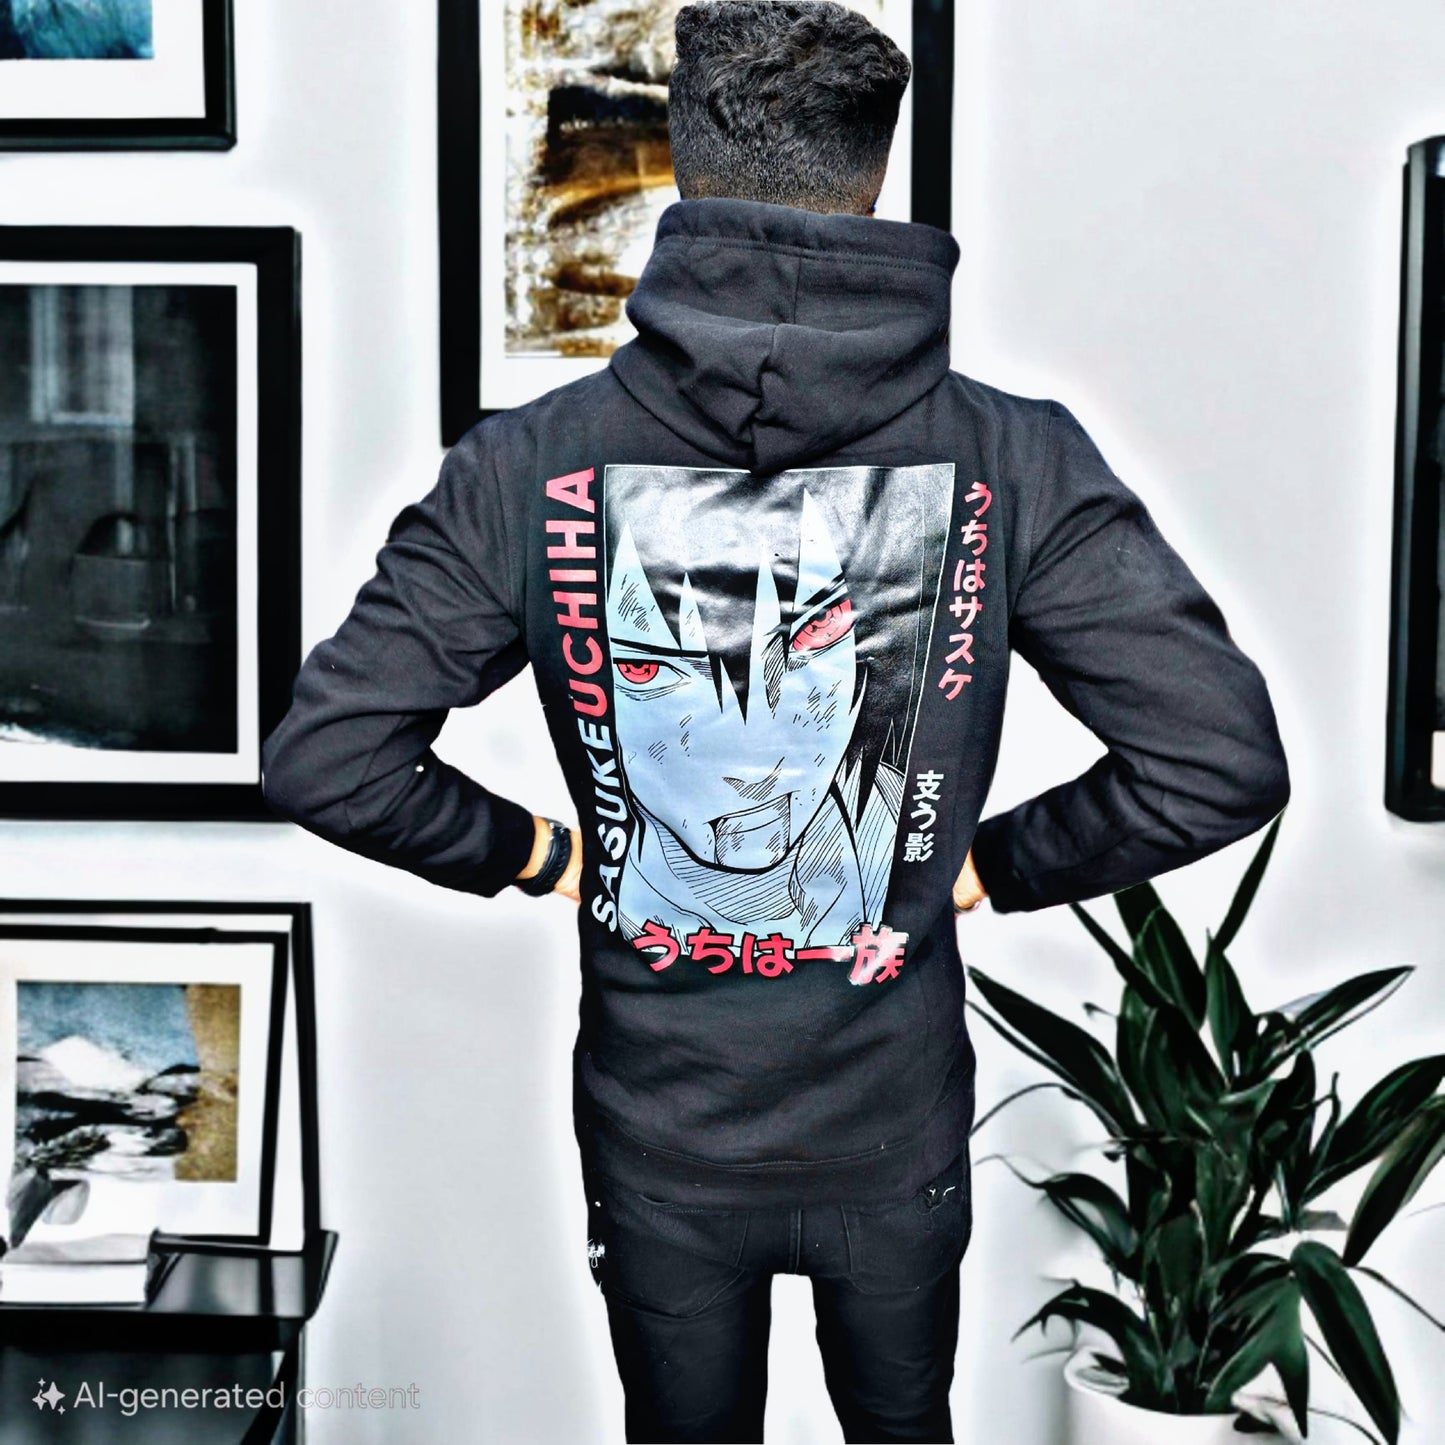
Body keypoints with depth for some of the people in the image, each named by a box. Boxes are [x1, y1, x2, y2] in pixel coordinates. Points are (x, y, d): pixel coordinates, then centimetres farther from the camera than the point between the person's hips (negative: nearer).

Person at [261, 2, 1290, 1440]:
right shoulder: (1013, 459, -16)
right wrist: (993, 864, -2)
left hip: (658, 1140, 0)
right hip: (897, 1125, 1)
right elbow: (1222, 761, -16)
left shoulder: (530, 463, -16)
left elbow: (322, 758, -15)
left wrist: (539, 852, 0)